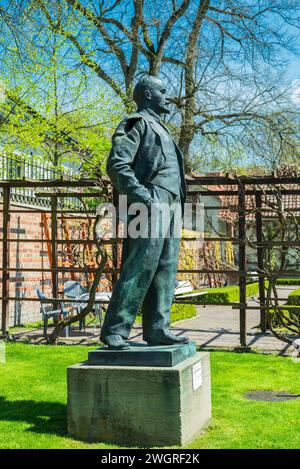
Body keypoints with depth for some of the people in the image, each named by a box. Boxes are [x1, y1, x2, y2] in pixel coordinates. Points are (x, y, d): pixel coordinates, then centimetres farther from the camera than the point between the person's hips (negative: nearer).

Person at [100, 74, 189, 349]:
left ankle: (157, 330, 6)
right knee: (140, 269, -13)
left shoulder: (160, 130, 28)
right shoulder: (136, 123, 0)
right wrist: (145, 199, -20)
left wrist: (178, 207, 17)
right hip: (151, 205, -9)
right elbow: (117, 166, -13)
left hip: (171, 206, 9)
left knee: (166, 270, 4)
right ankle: (114, 330, -10)